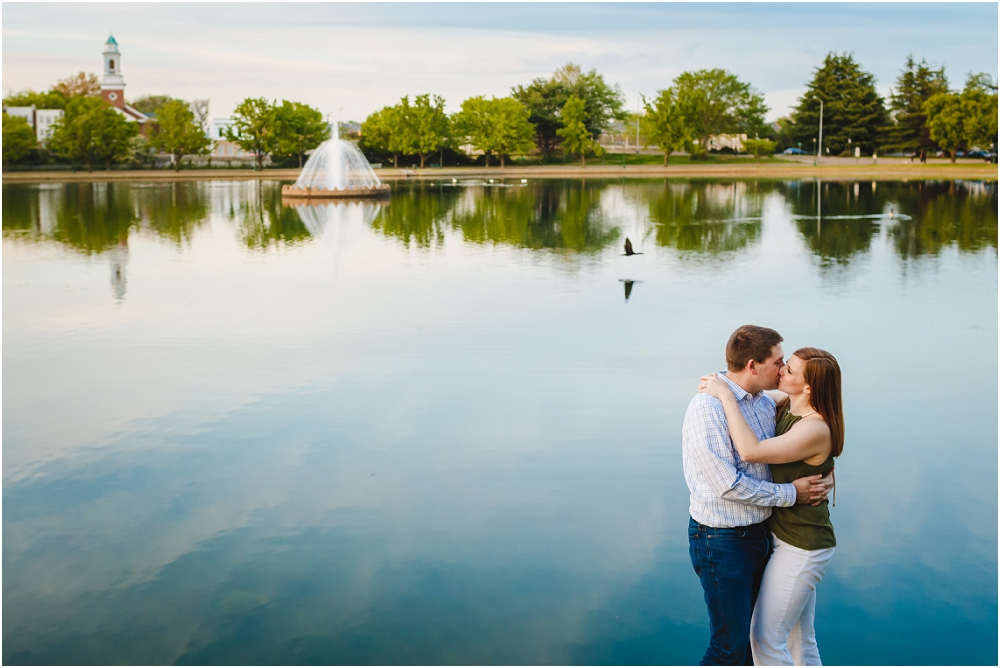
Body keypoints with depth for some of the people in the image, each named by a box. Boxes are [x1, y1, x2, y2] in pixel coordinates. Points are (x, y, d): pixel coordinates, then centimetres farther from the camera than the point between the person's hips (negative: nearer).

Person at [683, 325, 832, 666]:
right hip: (721, 540, -8)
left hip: (759, 532, 8)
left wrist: (820, 479, -3)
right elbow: (727, 484, -24)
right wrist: (791, 494, -15)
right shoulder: (707, 408, -21)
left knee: (754, 633, 20)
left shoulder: (766, 403, 4)